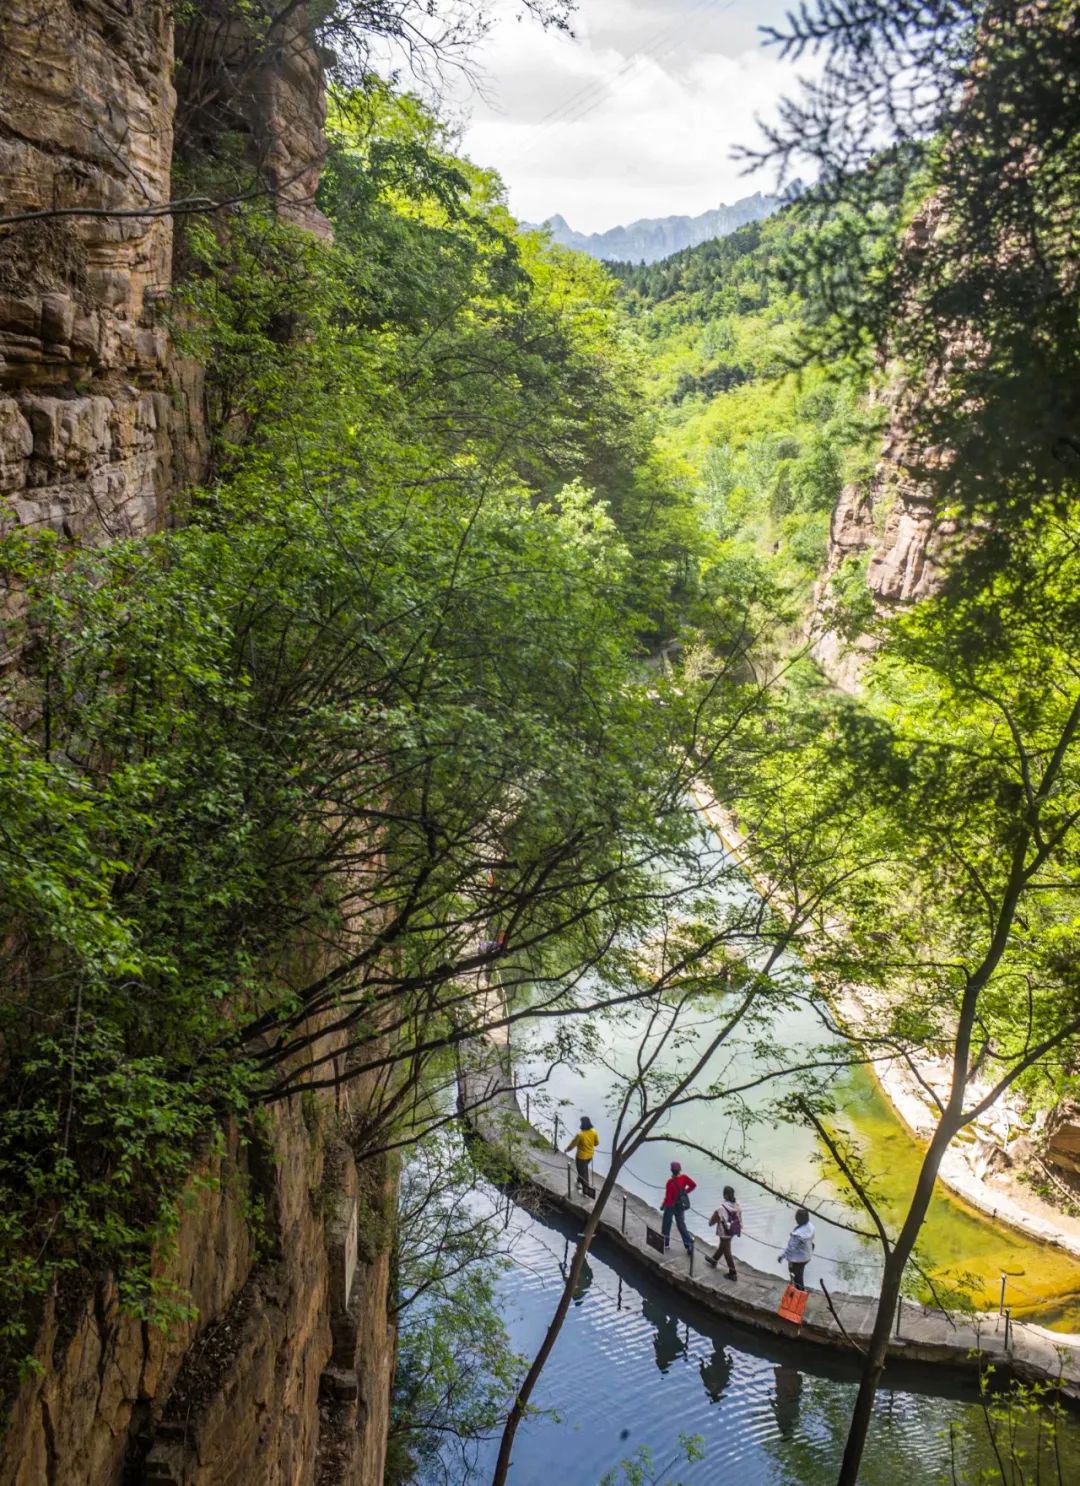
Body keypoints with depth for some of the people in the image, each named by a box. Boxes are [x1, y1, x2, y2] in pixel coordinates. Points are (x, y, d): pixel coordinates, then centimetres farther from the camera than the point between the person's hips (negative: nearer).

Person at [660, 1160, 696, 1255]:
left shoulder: (670, 1182, -31)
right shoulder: (684, 1177, -15)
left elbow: (668, 1197, -26)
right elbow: (693, 1185, -1)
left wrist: (663, 1206, -8)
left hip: (671, 1205, -5)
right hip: (681, 1205, 5)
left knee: (666, 1224, 18)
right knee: (681, 1224, 17)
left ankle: (665, 1242, 32)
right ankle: (689, 1243, 7)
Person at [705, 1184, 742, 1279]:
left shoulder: (722, 1208, -29)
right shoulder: (737, 1206, -10)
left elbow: (713, 1219, -16)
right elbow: (740, 1219, 1)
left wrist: (710, 1222, 5)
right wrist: (740, 1229, 15)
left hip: (724, 1232, -7)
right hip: (733, 1231, 7)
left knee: (727, 1252, 9)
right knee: (722, 1246, 28)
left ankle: (733, 1273, 16)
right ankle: (714, 1260, 51)